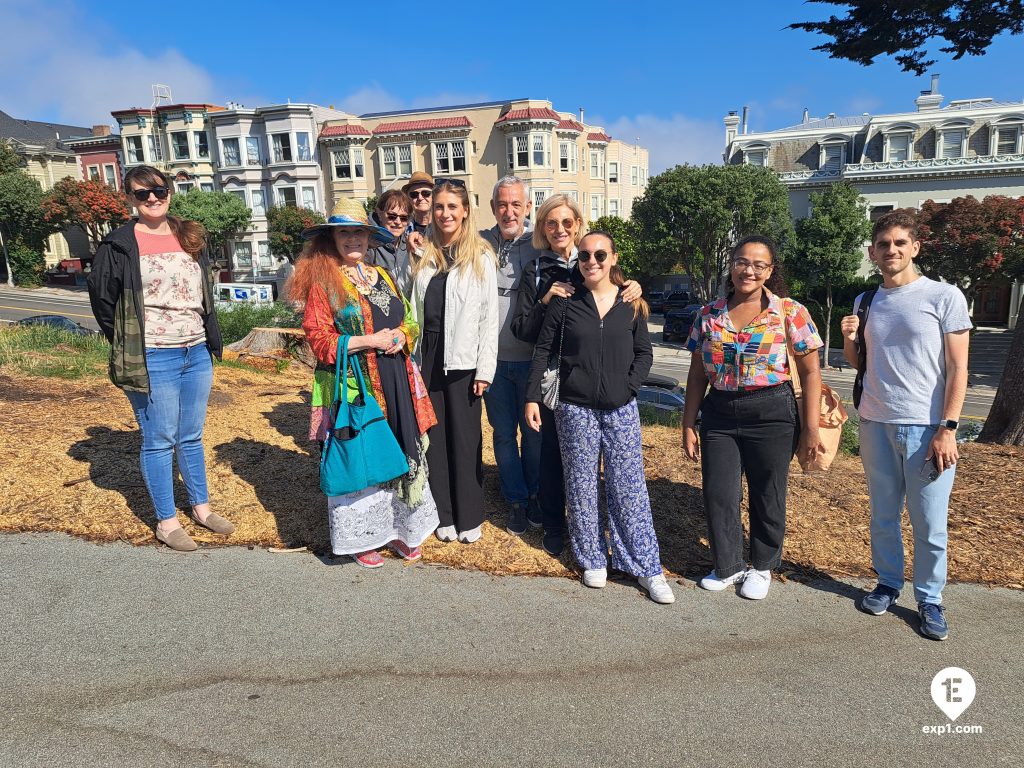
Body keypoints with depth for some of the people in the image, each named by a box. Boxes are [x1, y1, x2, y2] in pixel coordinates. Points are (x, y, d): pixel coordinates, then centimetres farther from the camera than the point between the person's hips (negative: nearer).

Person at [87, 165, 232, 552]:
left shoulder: (190, 236, 10)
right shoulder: (119, 244, -7)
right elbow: (101, 297, -3)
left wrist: (211, 337, 13)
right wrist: (126, 344, 0)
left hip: (197, 353, 5)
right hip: (152, 359, -5)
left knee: (192, 437, 16)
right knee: (160, 441, 4)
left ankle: (201, 507, 29)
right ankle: (166, 522, 17)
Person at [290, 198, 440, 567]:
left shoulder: (382, 277, 15)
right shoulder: (324, 282, -4)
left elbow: (408, 320, 21)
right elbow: (318, 339, -10)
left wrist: (402, 335, -3)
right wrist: (370, 341, -16)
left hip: (394, 383, 6)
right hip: (352, 388, -6)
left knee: (402, 452, 10)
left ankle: (399, 527, 26)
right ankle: (362, 536, 20)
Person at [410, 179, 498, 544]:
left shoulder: (481, 258, -1)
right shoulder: (423, 257, 9)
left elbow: (490, 316, -4)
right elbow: (415, 311, 9)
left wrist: (485, 369, -9)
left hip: (463, 361, -3)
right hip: (428, 359, 3)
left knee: (466, 439, 4)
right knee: (436, 438, 9)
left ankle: (469, 516, 18)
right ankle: (444, 514, 22)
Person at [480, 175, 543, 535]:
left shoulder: (540, 246, -2)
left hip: (531, 358, -1)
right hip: (493, 358, 1)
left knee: (534, 431, 12)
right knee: (504, 433, 12)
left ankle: (535, 495, 33)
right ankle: (516, 501, 28)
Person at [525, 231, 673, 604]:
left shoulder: (630, 303, 4)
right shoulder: (565, 302, 1)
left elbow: (644, 353, 8)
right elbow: (543, 350, 3)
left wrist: (629, 388, -6)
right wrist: (532, 397, -2)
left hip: (621, 409, 1)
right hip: (575, 408, 0)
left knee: (629, 487, 3)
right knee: (581, 486, 7)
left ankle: (647, 567, 14)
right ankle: (593, 559, 24)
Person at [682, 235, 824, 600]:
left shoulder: (790, 313, -5)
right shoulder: (709, 315, 4)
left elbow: (810, 373, -3)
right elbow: (697, 375, 7)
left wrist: (811, 427, -7)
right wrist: (688, 425, 5)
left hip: (772, 415, -3)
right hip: (719, 414, 3)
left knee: (767, 496, 10)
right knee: (718, 495, 7)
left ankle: (762, 567, 33)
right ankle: (728, 566, 29)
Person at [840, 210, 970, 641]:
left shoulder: (945, 297, -3)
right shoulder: (865, 302, 9)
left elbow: (958, 369, -5)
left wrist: (948, 429, -12)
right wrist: (849, 340, -4)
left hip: (927, 428, -4)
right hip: (875, 425, 4)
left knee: (930, 524, 3)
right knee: (883, 516, 14)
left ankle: (930, 600, 19)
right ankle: (888, 583, 29)